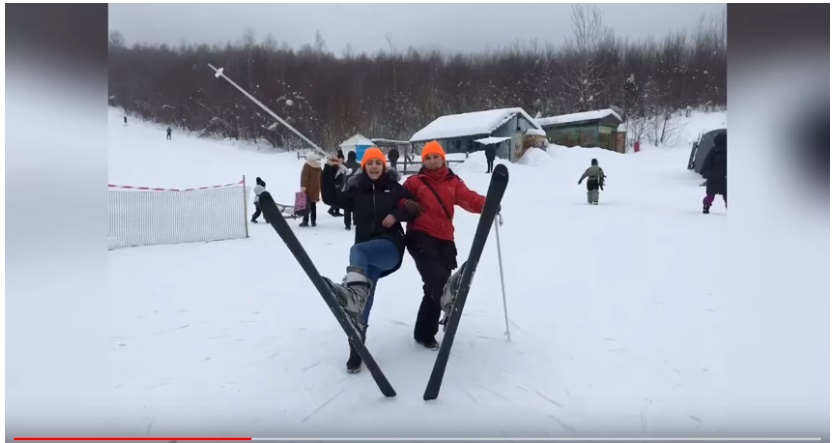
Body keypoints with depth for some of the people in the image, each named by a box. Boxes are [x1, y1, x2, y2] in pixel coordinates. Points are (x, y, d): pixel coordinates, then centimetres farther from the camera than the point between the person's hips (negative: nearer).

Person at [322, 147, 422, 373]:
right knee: (365, 295, -13)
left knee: (357, 250, -35)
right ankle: (357, 348, -13)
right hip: (368, 252, 3)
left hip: (391, 246, -3)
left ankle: (352, 292, -66)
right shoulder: (356, 190, 10)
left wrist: (397, 215, -8)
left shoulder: (394, 188, 5)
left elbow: (414, 209, 10)